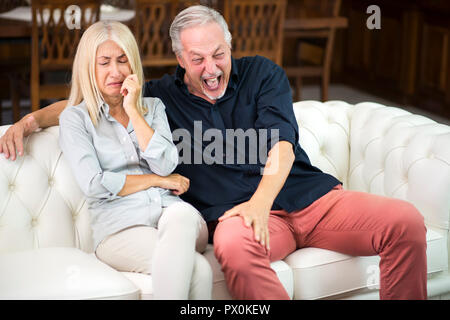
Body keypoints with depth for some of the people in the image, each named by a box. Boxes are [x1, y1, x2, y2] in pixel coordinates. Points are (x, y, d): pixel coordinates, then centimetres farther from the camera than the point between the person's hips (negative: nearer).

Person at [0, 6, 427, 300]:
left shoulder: (262, 74, 12)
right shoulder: (162, 97, 12)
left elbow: (280, 145, -1)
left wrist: (260, 202, -19)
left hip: (310, 195, 2)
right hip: (238, 211, -2)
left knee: (406, 221, -19)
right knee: (233, 245, -41)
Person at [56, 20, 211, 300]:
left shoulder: (153, 107, 19)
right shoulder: (75, 118, 8)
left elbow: (166, 165, 1)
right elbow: (94, 185, -6)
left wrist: (134, 111, -1)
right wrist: (157, 180, -1)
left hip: (172, 214, 4)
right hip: (120, 227, -3)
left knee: (181, 214, -39)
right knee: (199, 269, -35)